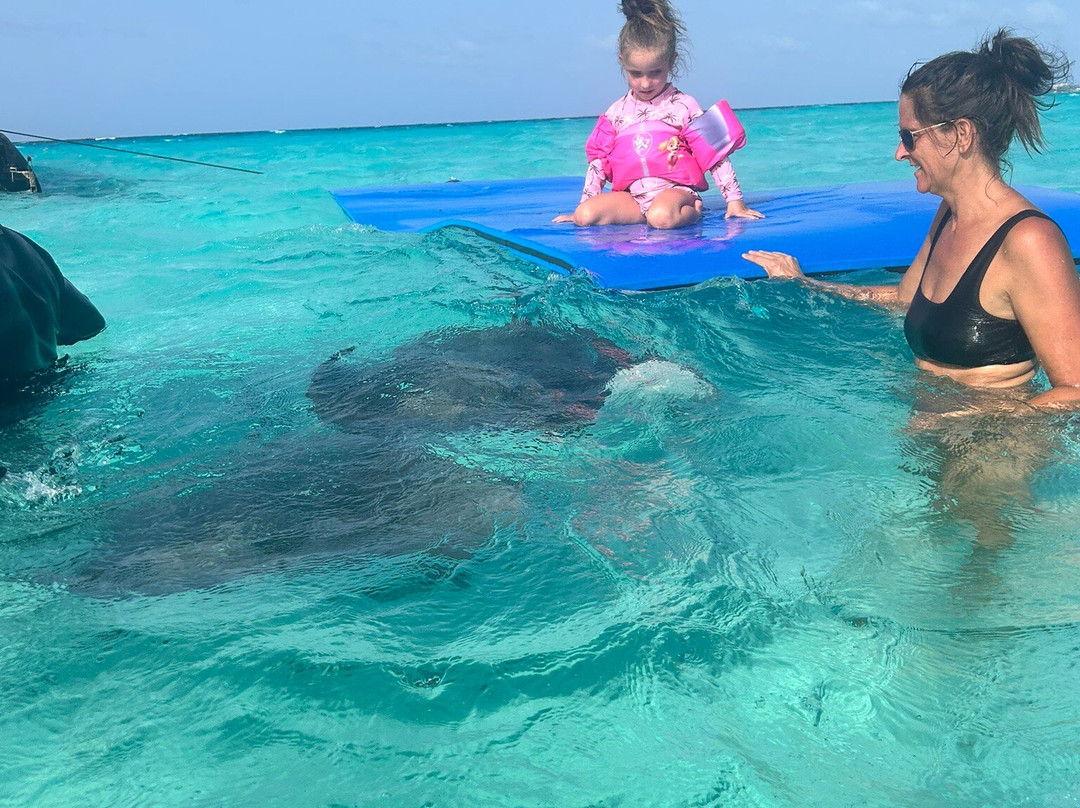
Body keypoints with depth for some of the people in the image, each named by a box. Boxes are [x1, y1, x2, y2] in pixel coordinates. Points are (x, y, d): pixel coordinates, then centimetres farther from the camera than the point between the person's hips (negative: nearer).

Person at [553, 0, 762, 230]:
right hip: (632, 196, 5)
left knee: (661, 216, -40)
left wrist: (734, 201, -2)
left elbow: (714, 154, 2)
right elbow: (599, 159, 17)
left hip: (675, 190, -5)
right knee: (585, 215, -21)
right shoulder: (616, 112, 12)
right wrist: (584, 203, 12)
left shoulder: (683, 106, 2)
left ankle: (691, 211, -5)